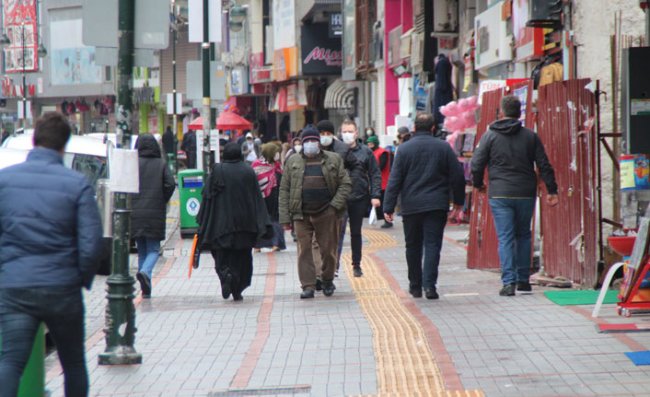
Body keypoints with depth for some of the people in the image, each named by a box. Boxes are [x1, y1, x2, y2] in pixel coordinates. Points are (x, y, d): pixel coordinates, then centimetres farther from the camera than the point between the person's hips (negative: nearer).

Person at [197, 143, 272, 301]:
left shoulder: (217, 171, -4)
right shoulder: (248, 171, 0)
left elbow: (208, 195, -3)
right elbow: (257, 198, 1)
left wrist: (203, 221, 4)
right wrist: (263, 225, 4)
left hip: (222, 221, -1)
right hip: (244, 221, 1)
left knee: (222, 255, 5)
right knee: (242, 257, 10)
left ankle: (226, 274, -24)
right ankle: (237, 290, 5)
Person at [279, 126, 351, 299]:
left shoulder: (333, 160, 7)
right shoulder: (293, 162, 9)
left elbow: (345, 184, 5)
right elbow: (284, 190, 7)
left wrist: (335, 205, -8)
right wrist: (285, 217, -1)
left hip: (326, 214, 0)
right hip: (301, 215, 0)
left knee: (328, 249, 4)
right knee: (304, 250, -3)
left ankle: (327, 280, 24)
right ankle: (308, 285, 1)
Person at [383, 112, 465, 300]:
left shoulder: (404, 149, -2)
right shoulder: (444, 148, 1)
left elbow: (394, 180, -4)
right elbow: (457, 176, 3)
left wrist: (388, 207, -1)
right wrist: (458, 201, 15)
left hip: (411, 207, 0)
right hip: (437, 206, 0)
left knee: (413, 246, 11)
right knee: (433, 245, -2)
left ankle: (415, 286, 18)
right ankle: (429, 285, -14)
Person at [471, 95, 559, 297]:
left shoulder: (490, 136, -1)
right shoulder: (530, 136, 4)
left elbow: (476, 165, -1)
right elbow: (544, 166, 2)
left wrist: (478, 184, 17)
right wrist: (552, 191, 8)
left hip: (500, 195, -2)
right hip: (526, 194, 2)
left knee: (505, 238, -2)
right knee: (523, 235, 16)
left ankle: (509, 282, -11)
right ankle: (523, 280, 17)